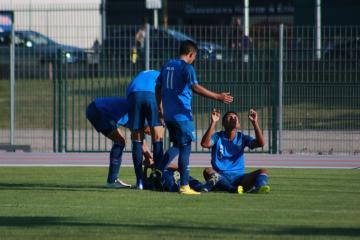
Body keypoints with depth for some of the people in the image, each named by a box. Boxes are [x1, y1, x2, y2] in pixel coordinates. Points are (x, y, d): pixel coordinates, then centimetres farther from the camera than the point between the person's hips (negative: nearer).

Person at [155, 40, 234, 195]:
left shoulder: (167, 66, 14)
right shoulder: (187, 67, -9)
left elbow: (158, 88, 18)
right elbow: (195, 87, -21)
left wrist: (160, 110, 27)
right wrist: (218, 97, -22)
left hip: (168, 115, 8)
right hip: (182, 115, -8)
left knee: (176, 147, 18)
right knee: (185, 148, -5)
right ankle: (184, 186, -9)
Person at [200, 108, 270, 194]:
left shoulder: (242, 138, 11)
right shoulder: (217, 137, 6)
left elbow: (261, 143, -5)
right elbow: (205, 144, -17)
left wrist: (254, 122, -14)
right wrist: (213, 122, -22)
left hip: (238, 178, 2)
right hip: (220, 178, -2)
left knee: (263, 171, -18)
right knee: (208, 171, -32)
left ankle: (259, 187, -54)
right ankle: (233, 189, -56)